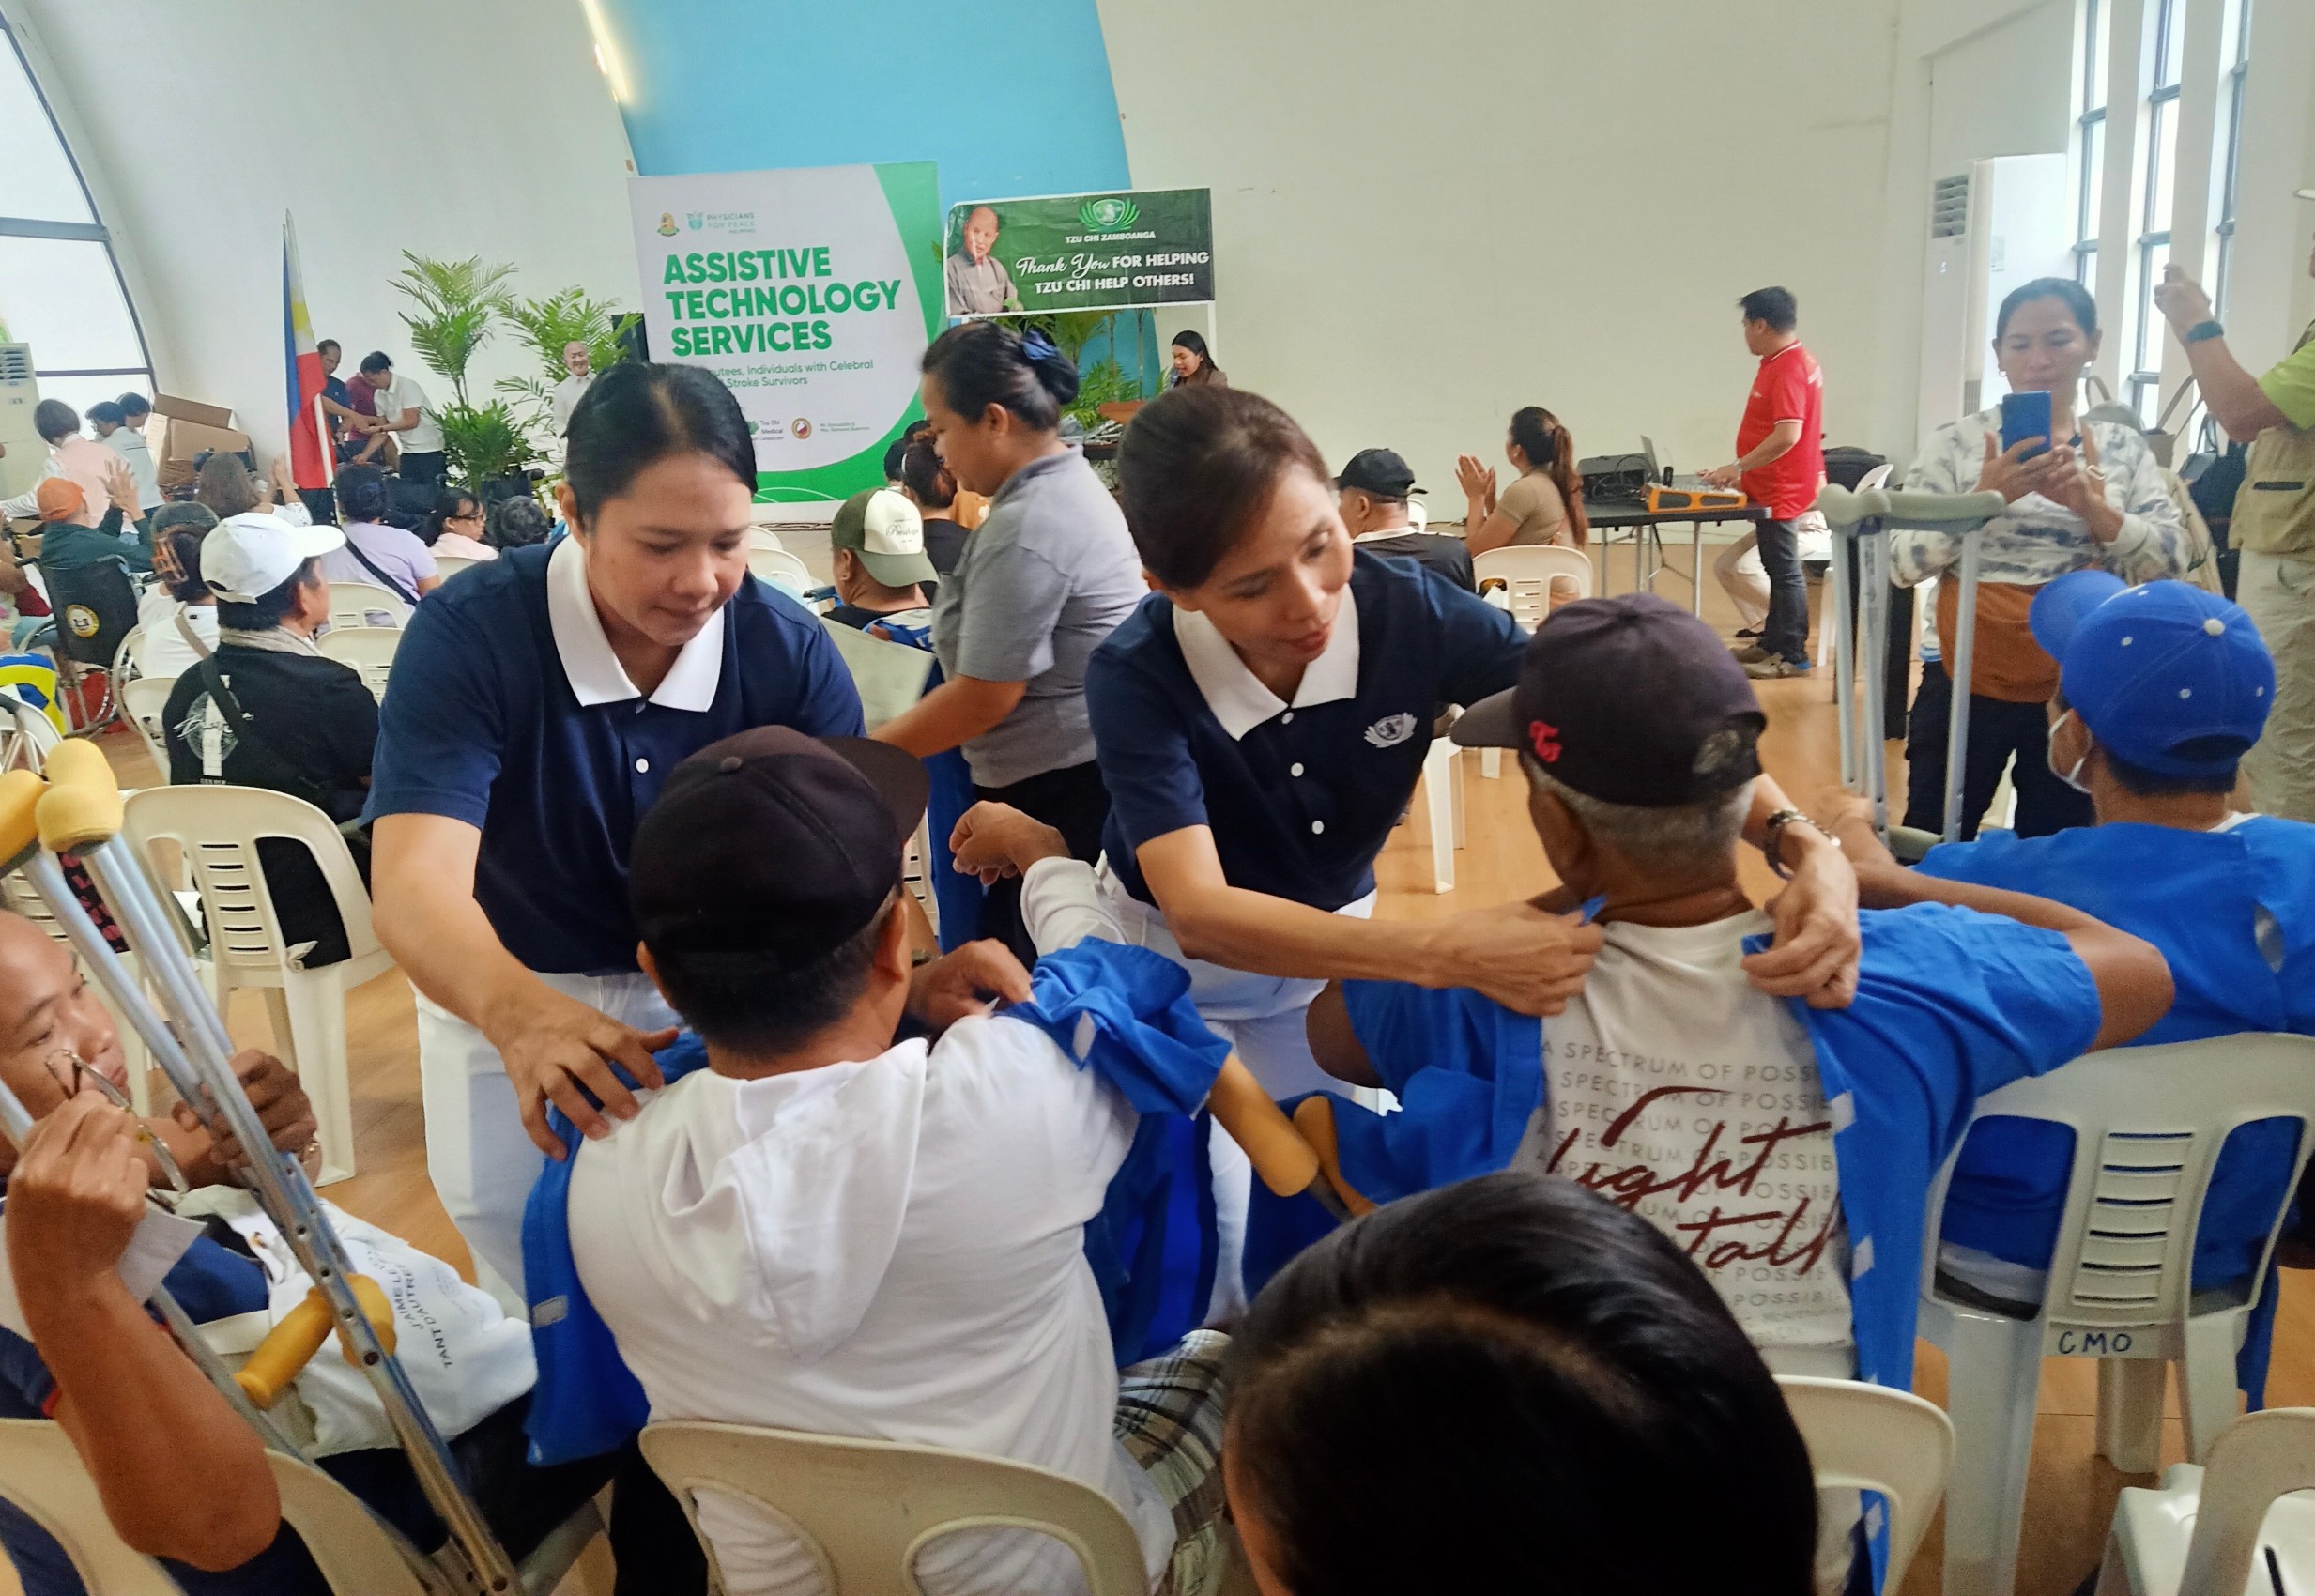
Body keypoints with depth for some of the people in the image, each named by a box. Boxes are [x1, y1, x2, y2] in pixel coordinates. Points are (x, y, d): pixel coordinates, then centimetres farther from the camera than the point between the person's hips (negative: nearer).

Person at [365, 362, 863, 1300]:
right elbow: (416, 885, -37)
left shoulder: (790, 650, -19)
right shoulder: (468, 634, -26)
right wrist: (517, 1012, -60)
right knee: (540, 1318, 15)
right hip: (505, 997, -1)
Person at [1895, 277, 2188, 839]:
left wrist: (2093, 505, -16)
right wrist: (1985, 497, -21)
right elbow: (1902, 563, -7)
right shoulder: (1955, 442, -1)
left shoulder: (2123, 447, 6)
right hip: (1967, 687, -2)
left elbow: (2172, 562, -1)